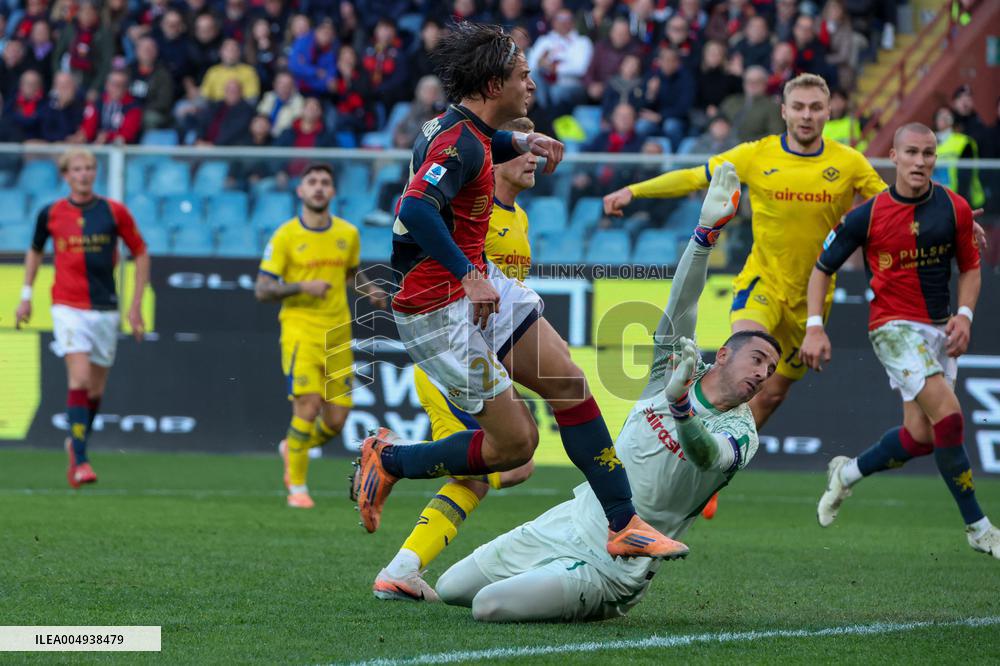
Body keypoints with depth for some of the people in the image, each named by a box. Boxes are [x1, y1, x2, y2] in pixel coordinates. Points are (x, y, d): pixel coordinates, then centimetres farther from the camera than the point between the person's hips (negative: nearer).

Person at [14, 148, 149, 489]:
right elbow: (35, 251, 20)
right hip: (68, 306, -1)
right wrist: (26, 295, 16)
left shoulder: (114, 212, 0)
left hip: (105, 309, 2)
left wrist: (136, 305, 4)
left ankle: (76, 443, 32)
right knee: (80, 379, -18)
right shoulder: (51, 214, 2)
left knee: (95, 389, 8)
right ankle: (80, 461, -18)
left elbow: (140, 253, 8)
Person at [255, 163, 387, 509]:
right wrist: (302, 287, -19)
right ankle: (297, 487, -2)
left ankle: (291, 448, 34)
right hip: (300, 333, -4)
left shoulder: (348, 234, 8)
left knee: (335, 421, 2)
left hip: (338, 336, 4)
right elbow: (262, 290, -5)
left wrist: (371, 291, 5)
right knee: (308, 407, -19)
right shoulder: (285, 236, -5)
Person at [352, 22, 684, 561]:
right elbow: (417, 209, -38)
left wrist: (521, 142, 17)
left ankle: (624, 526, 6)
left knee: (570, 385, 3)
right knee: (515, 441, -6)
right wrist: (469, 276, -40)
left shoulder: (465, 128, 9)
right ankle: (389, 461, 13)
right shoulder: (460, 142, -22)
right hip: (440, 310, -10)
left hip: (480, 284, 10)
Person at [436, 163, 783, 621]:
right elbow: (679, 311, -12)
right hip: (571, 520, 6)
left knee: (487, 608, -20)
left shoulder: (740, 432, -13)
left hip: (611, 566, -6)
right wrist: (706, 230, -28)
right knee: (449, 589, 12)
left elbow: (706, 455, -35)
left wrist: (679, 404, -56)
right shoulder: (676, 372, 1)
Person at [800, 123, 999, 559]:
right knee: (948, 414, -20)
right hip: (894, 326, -5)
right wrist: (815, 327, -7)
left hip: (939, 328, 5)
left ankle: (847, 473, 29)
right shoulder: (867, 216, -9)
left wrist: (964, 315, -6)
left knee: (921, 437, 1)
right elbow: (823, 268, 2)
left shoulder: (954, 208, -2)